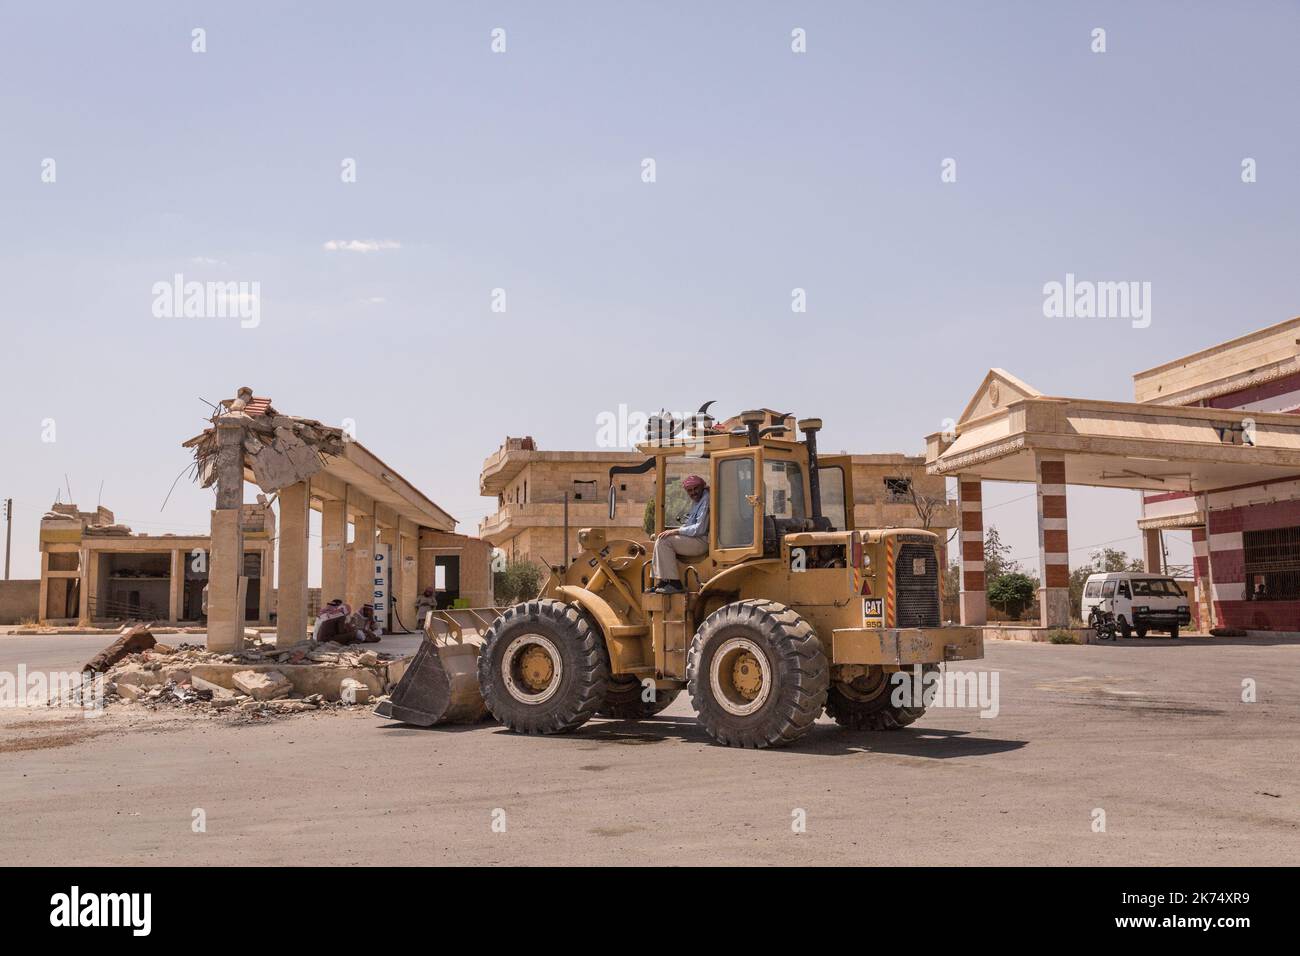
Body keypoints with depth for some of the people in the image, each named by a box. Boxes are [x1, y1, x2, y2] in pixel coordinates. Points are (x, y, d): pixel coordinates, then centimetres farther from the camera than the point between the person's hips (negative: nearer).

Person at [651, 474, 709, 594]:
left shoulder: (706, 500, -14)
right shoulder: (696, 501, 19)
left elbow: (700, 528, -21)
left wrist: (675, 531, -17)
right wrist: (670, 530, 9)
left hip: (703, 542, -11)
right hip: (693, 539, 11)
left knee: (664, 541, -20)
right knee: (658, 539, 12)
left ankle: (675, 584, -19)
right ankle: (663, 582, 7)